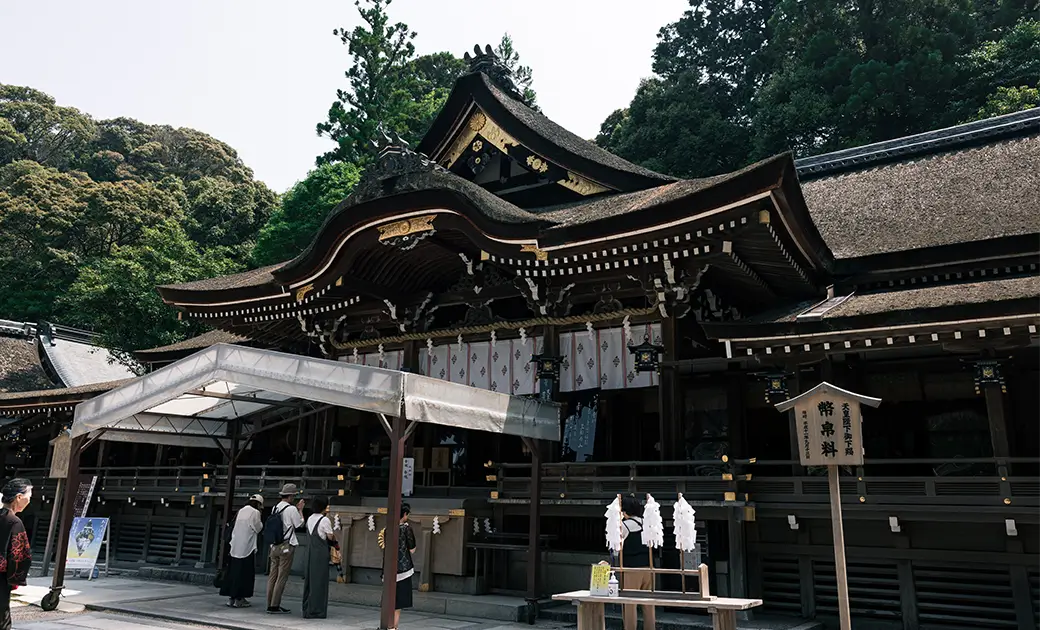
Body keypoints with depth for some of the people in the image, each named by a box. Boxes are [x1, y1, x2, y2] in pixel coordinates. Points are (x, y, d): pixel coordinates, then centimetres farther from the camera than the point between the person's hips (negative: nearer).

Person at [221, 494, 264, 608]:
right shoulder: (255, 512, -8)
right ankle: (239, 599, -1)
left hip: (235, 547, 7)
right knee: (244, 573, -1)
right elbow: (258, 528, -2)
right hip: (247, 547, -7)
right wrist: (261, 523, 12)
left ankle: (231, 597, 15)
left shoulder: (241, 511, 12)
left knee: (233, 571, 11)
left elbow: (233, 528, 15)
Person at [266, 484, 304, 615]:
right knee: (282, 577, -2)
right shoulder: (291, 509, -11)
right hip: (286, 546, -7)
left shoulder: (275, 508, 10)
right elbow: (300, 524, -2)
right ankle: (275, 606, -2)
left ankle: (270, 605, 14)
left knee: (272, 576, 9)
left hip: (274, 546, 7)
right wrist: (300, 510, 9)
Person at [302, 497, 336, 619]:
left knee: (309, 580, 13)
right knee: (319, 580, -1)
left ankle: (307, 609, 20)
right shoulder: (325, 520, -12)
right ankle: (316, 610, 2)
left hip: (310, 551, 8)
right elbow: (330, 537, -11)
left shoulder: (310, 518, 11)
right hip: (321, 552, -8)